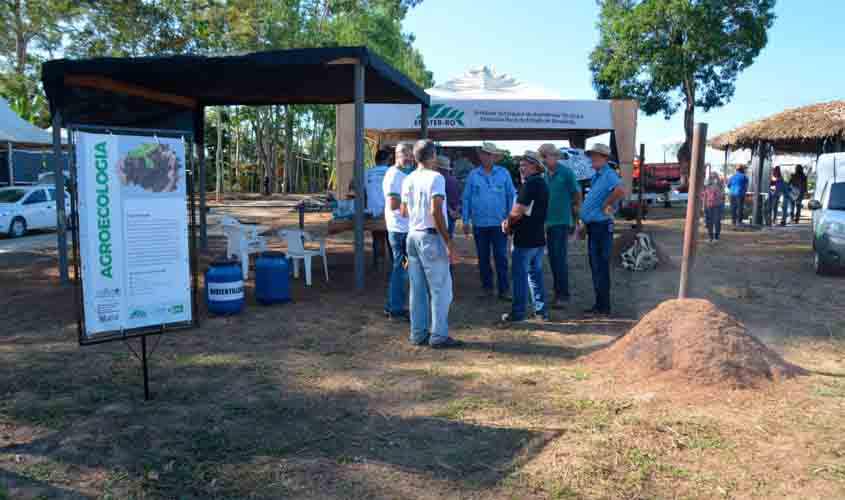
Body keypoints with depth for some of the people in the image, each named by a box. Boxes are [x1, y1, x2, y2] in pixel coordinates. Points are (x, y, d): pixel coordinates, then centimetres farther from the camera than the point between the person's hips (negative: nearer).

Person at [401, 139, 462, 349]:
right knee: (440, 288, -1)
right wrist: (448, 243, -17)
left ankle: (418, 334, 16)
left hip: (412, 235, 8)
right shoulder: (435, 177, -12)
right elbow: (436, 212, -20)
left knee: (418, 289, 11)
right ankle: (439, 336, 1)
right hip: (431, 236, -8)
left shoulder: (408, 180, 10)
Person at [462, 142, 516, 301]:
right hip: (479, 224, 1)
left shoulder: (504, 173, 2)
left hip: (499, 223, -1)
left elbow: (511, 196, 5)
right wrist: (466, 221, 2)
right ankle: (487, 287, 20)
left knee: (501, 257, -2)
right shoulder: (473, 175, 3)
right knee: (483, 258, 9)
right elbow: (466, 198, 6)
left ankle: (503, 289, 5)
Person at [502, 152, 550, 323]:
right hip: (539, 238, 9)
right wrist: (511, 222, 7)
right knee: (536, 273, 15)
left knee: (520, 275, 0)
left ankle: (518, 312, 7)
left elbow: (517, 212, -22)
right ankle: (541, 310, 20)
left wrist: (507, 224, -4)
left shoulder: (530, 184, -17)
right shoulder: (542, 183, 13)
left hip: (525, 239, -9)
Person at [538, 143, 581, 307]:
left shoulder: (566, 172, -8)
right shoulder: (545, 174, 11)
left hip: (562, 221, -7)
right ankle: (557, 291, 21)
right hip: (549, 221, 7)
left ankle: (563, 293, -1)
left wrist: (575, 214, 3)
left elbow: (577, 194, -4)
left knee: (560, 257, -8)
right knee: (553, 257, 11)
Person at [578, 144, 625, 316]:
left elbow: (620, 191, -36)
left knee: (600, 267, -5)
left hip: (601, 226, -10)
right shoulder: (596, 176, 17)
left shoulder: (609, 175, -15)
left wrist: (606, 205, -23)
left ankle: (603, 307, 2)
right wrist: (585, 225, 19)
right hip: (593, 227, 10)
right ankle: (600, 305, 24)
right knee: (595, 266, 15)